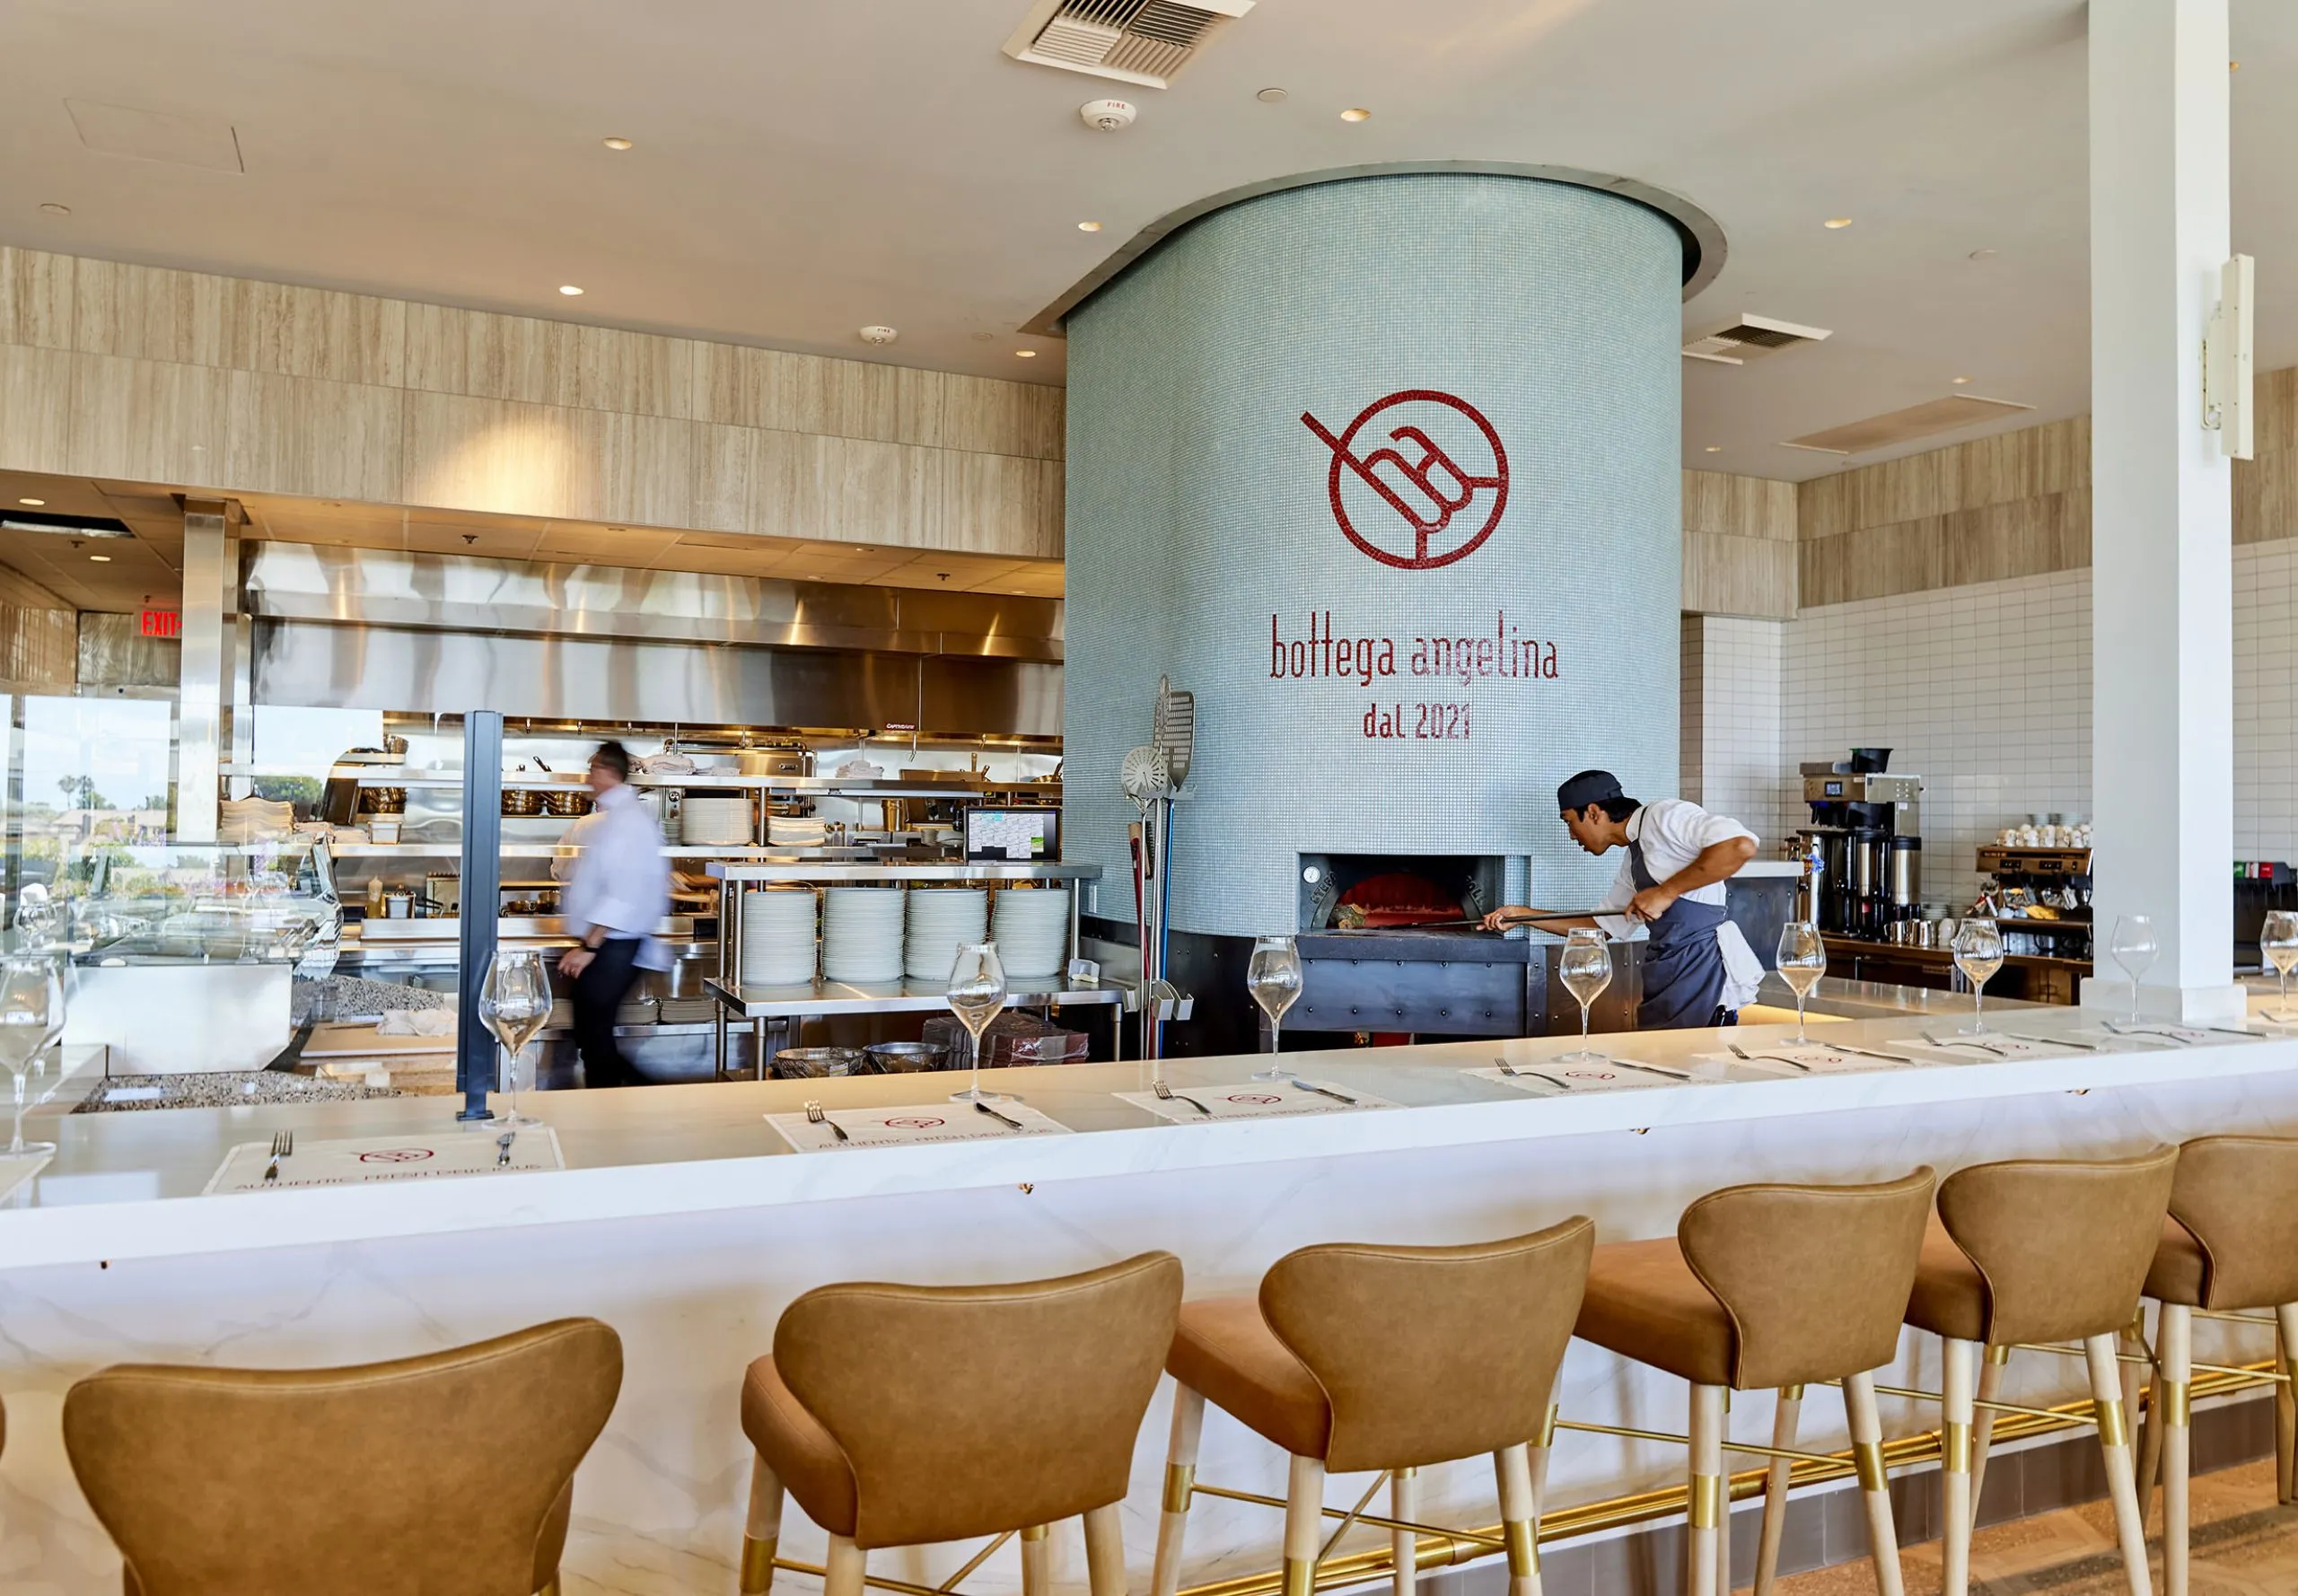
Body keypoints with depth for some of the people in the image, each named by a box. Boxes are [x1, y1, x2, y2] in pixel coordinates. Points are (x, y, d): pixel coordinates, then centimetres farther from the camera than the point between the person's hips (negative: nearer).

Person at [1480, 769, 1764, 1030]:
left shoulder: (1664, 816, -8)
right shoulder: (1633, 858, 19)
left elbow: (1741, 846, -24)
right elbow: (1603, 924, 29)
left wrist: (1666, 892, -19)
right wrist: (1523, 915, 26)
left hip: (1703, 966, -9)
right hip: (1667, 975, 9)